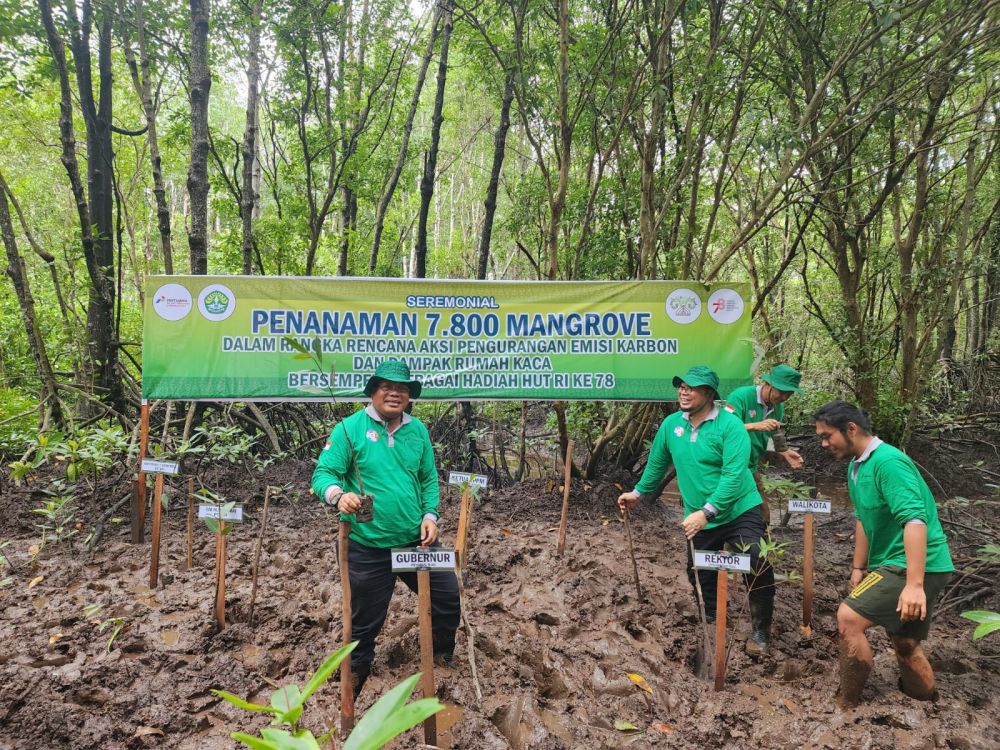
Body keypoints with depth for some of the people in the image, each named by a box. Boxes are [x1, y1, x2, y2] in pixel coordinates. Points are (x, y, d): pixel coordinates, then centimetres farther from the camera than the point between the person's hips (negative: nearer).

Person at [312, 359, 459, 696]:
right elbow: (323, 474, -12)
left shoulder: (418, 430, 4)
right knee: (365, 620, 10)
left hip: (416, 541, 4)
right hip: (368, 547, -4)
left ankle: (444, 660, 40)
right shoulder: (350, 428, -10)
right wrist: (338, 494, -34)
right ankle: (356, 674, 36)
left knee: (448, 597, 14)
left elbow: (429, 478, 10)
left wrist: (430, 515, -4)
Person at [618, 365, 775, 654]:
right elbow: (657, 463, 16)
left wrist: (706, 512, -34)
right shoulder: (671, 424, -1)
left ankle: (761, 629, 14)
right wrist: (638, 492, 24)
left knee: (758, 569, -12)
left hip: (739, 512, -5)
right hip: (699, 518, 5)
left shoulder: (730, 425, -18)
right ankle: (711, 623, 41)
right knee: (699, 575, 13)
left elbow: (733, 476, -27)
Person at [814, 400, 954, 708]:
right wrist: (858, 568, 18)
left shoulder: (888, 462, -21)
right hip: (895, 564, 10)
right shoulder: (856, 466, 9)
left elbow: (915, 520, -30)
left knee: (848, 617, -16)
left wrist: (914, 584, -36)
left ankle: (847, 705, -3)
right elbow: (862, 519, 18)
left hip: (914, 567, -10)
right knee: (905, 644, 20)